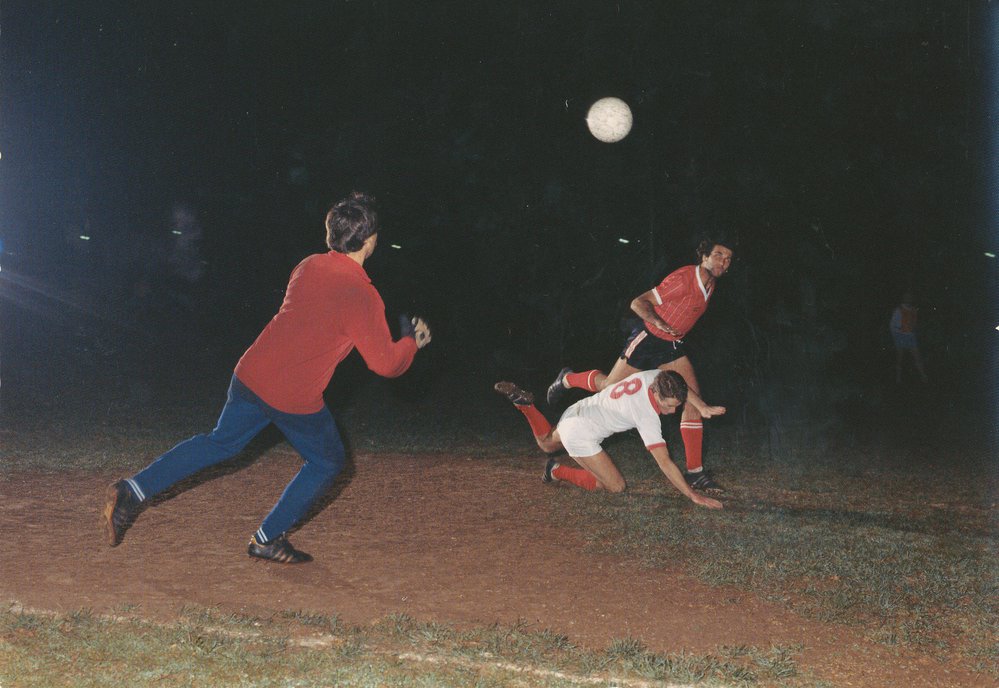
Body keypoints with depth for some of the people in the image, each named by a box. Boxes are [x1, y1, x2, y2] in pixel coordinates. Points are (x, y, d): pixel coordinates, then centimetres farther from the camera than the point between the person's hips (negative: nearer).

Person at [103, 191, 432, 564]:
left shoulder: (308, 265, 3)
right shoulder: (363, 296, -18)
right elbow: (385, 364, -14)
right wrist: (412, 341, 5)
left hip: (250, 375, 6)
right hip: (295, 398, -6)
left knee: (222, 442, 25)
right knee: (327, 462, 18)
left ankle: (134, 490, 16)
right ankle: (268, 539, 21)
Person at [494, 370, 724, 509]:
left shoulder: (654, 376, -11)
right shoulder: (648, 418, -29)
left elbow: (681, 390, 13)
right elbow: (665, 463, -29)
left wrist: (704, 408, 2)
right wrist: (694, 496, -29)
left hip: (575, 411, 9)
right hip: (580, 435, -9)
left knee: (546, 444, 38)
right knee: (616, 486, -10)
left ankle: (524, 403, 17)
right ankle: (558, 472, -1)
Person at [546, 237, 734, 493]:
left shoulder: (710, 284, 3)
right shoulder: (683, 279, -24)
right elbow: (638, 303, -22)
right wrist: (659, 322, -36)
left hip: (673, 347, 7)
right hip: (648, 340, -7)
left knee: (693, 398, -7)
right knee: (609, 387, 6)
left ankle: (695, 471, -5)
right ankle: (567, 380, 39)